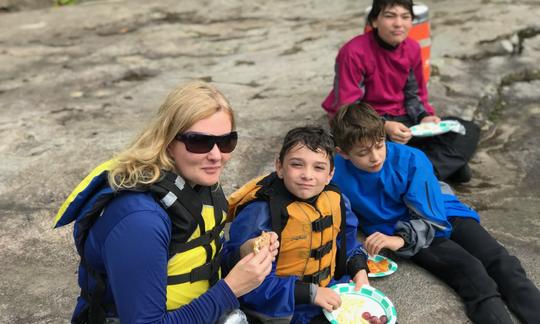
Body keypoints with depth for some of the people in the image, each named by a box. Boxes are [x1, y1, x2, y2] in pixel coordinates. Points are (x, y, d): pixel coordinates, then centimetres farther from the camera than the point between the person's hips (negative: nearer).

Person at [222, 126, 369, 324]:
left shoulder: (334, 199, -5)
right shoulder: (259, 214, -27)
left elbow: (345, 241, 14)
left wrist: (359, 269, -4)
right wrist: (310, 293, -27)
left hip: (329, 298, 6)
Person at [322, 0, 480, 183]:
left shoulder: (412, 48, 0)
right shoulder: (354, 52, -19)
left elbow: (415, 95, 10)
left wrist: (424, 117, -11)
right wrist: (384, 126, -32)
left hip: (400, 119, 6)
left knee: (467, 132, -7)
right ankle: (448, 164, -20)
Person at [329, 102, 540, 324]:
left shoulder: (411, 160, -17)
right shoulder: (336, 172, -14)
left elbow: (431, 218, -14)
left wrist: (401, 239, -31)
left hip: (443, 217, 2)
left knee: (501, 262, -18)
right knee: (468, 270, -26)